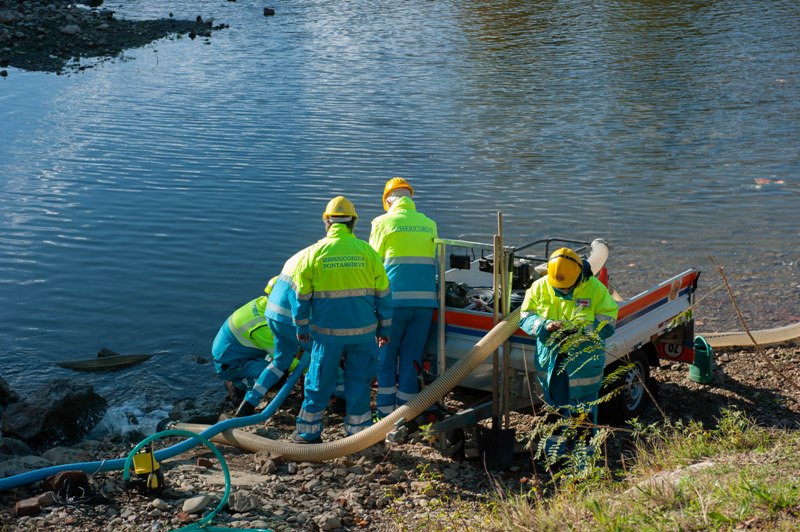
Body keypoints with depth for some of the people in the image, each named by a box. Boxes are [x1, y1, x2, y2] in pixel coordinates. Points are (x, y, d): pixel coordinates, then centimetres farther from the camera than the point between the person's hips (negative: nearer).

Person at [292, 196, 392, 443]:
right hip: (363, 330, 1)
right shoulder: (367, 251, -1)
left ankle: (308, 432, 18)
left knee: (320, 381, 10)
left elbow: (302, 296, 1)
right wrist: (383, 329, 13)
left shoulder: (315, 252, -3)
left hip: (327, 331, -1)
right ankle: (358, 432, 17)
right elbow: (383, 294, 3)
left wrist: (302, 328, 14)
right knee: (359, 381, 11)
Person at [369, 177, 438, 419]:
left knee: (386, 358, 9)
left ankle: (385, 415, 11)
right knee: (411, 359, 8)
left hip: (394, 300, -2)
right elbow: (433, 262, 15)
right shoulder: (430, 224, 10)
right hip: (425, 300, 3)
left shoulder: (383, 222, 1)